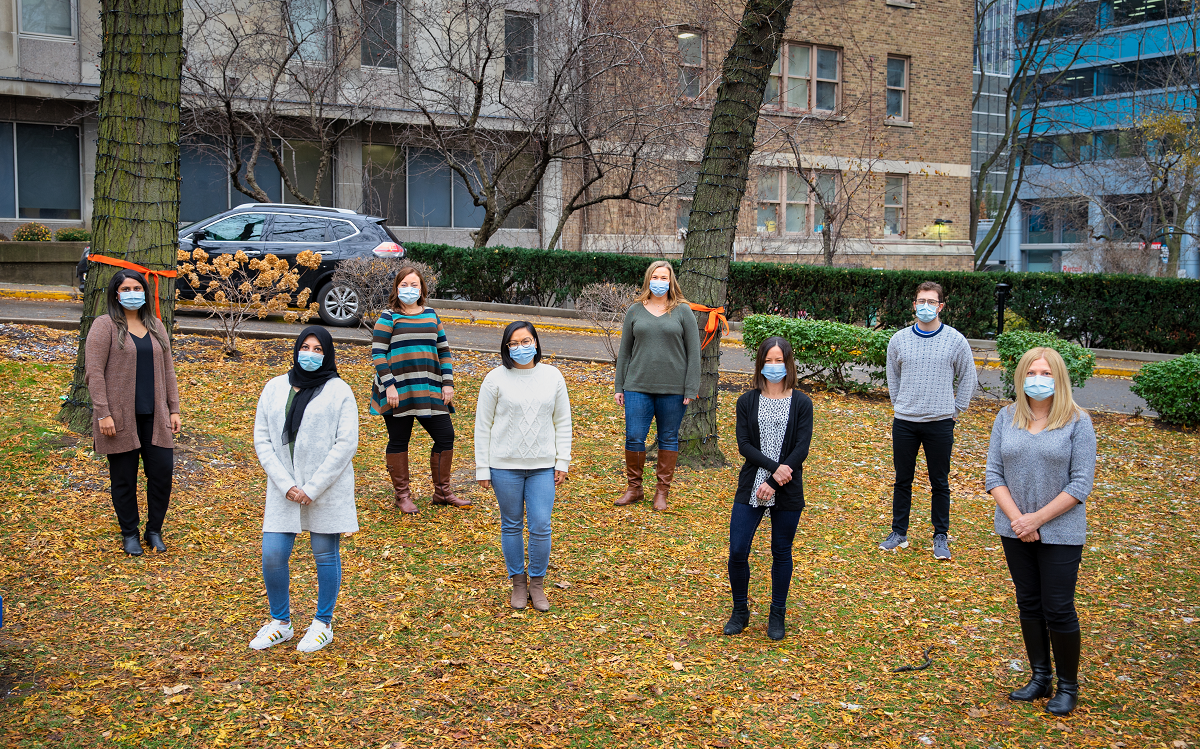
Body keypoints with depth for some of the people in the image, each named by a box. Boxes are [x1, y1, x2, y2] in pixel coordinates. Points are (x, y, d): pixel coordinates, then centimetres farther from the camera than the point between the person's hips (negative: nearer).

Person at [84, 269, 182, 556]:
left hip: (154, 416, 4)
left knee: (162, 471, 0)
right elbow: (93, 371, -9)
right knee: (124, 477, 4)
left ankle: (154, 530, 18)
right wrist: (103, 413, -15)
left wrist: (174, 410, 10)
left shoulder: (156, 326, 13)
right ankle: (129, 534, 20)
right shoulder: (105, 326, -4)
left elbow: (167, 370, 15)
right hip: (120, 416, -4)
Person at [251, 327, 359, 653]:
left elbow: (346, 444, -9)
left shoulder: (339, 391, -3)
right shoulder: (274, 388, 7)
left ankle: (323, 624, 23)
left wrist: (313, 488, -14)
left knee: (325, 555, 7)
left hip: (327, 490, -3)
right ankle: (280, 622, 21)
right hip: (284, 490, 3)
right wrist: (285, 485, -9)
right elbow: (262, 440, 3)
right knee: (272, 556, 1)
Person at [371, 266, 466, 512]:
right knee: (398, 442, 5)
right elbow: (378, 354, -7)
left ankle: (442, 492, 18)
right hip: (398, 392, -5)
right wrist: (389, 386, -15)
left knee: (445, 437, 4)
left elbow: (444, 351, 15)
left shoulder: (431, 316, 11)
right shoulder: (389, 317, -3)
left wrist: (448, 383, 6)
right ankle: (402, 495, 18)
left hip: (430, 390, 5)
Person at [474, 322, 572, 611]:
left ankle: (537, 585, 16)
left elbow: (563, 422, 9)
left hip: (543, 466, 1)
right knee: (511, 526, 9)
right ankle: (518, 584, 23)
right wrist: (482, 468, -2)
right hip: (505, 467, -1)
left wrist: (563, 462, 4)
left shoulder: (552, 377, 3)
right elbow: (483, 425, 0)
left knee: (541, 527, -1)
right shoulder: (496, 379, -3)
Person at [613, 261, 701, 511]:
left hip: (673, 388, -1)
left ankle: (662, 491, 18)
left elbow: (693, 352, 0)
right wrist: (619, 387, 8)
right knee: (634, 437, -2)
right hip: (638, 387, 1)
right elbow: (624, 351, 11)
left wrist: (691, 389, -6)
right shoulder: (635, 311, 7)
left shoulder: (682, 311, 1)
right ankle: (634, 488, 14)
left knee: (668, 439, 7)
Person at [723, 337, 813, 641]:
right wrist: (774, 467, -18)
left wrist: (773, 483, -15)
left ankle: (777, 616, 25)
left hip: (787, 493, -1)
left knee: (781, 553, 9)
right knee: (737, 551, -4)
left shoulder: (802, 403, 0)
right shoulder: (747, 402, 4)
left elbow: (801, 449, -7)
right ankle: (740, 611, 17)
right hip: (750, 490, 1)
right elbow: (744, 445, -4)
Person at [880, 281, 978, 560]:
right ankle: (899, 533, 20)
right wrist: (899, 405, 12)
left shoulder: (955, 340, -3)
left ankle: (941, 537, 17)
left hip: (940, 423, -2)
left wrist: (956, 409, 5)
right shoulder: (899, 340, 3)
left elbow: (968, 378, 8)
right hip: (904, 422, 2)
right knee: (902, 481, 9)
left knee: (940, 483, 6)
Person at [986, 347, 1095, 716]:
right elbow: (994, 474, 0)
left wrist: (1037, 518, -16)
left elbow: (1080, 484, -12)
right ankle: (1039, 678, 28)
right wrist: (1016, 518, -14)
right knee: (1029, 604, 13)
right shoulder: (1006, 418, 2)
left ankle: (1068, 686, 17)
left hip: (1061, 533, -4)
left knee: (1058, 610, 0)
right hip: (1015, 530, 4)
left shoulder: (1077, 422, -9)